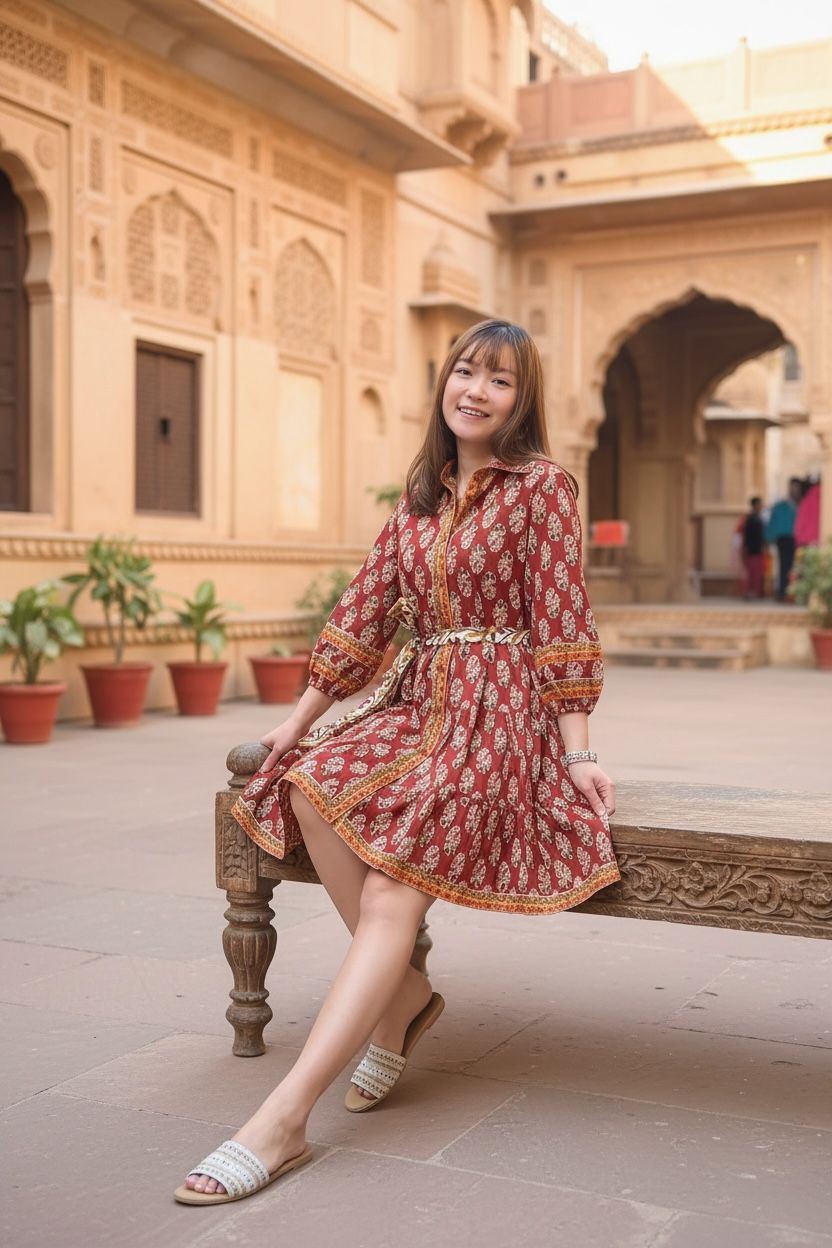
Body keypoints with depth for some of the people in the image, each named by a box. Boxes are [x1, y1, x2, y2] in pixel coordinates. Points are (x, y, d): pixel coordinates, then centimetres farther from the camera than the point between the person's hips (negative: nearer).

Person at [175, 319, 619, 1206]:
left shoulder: (541, 486, -1)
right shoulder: (421, 494, 16)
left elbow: (561, 621, -6)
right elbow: (366, 609, 15)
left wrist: (576, 750, -11)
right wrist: (298, 718, 12)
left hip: (502, 712, -6)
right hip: (419, 701, 6)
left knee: (392, 888, -24)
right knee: (312, 788, -24)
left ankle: (280, 1121, -28)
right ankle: (402, 992, -5)